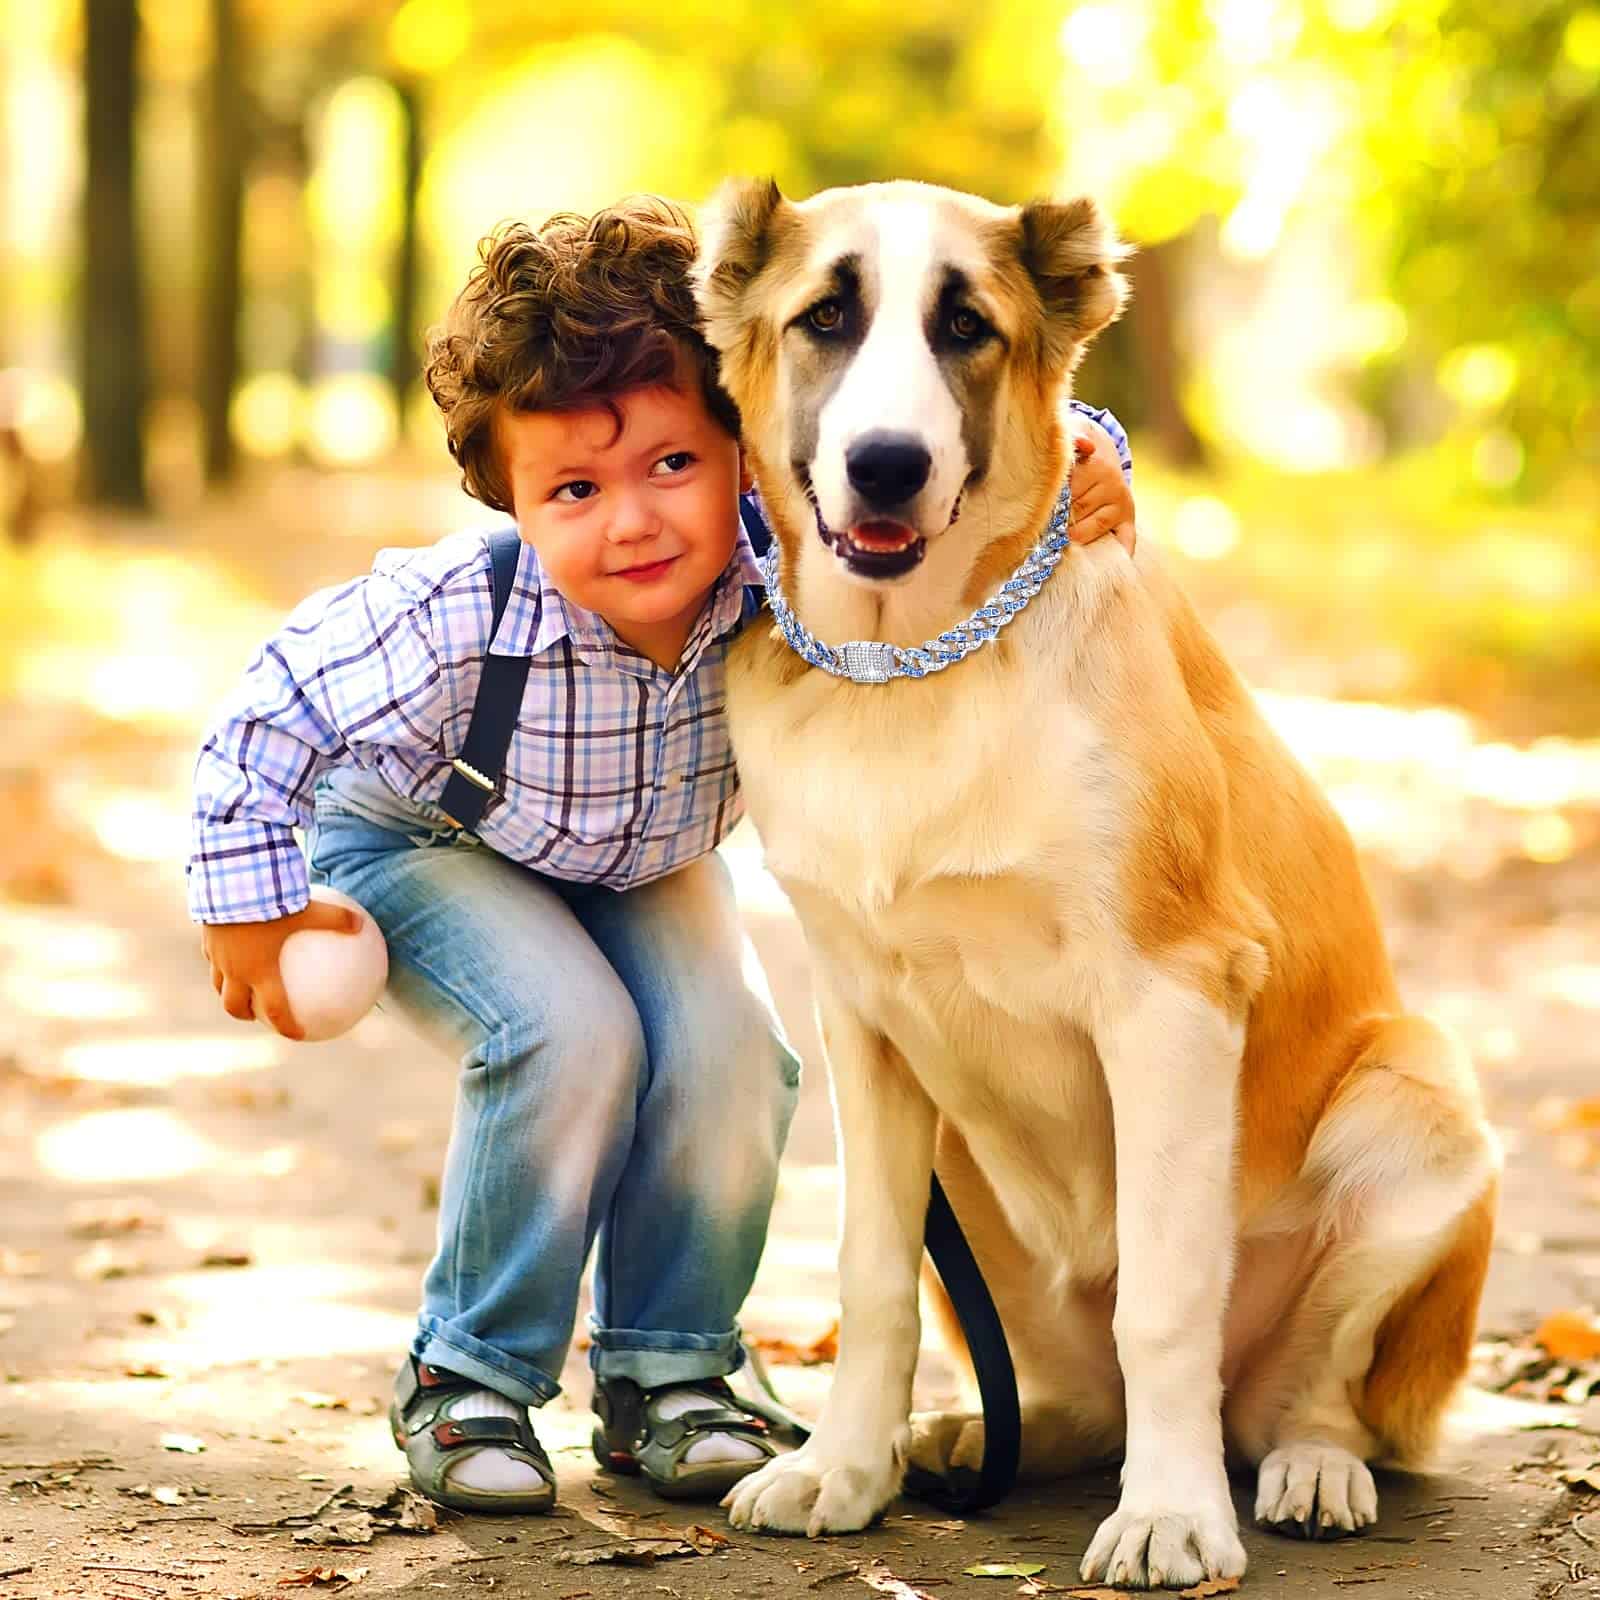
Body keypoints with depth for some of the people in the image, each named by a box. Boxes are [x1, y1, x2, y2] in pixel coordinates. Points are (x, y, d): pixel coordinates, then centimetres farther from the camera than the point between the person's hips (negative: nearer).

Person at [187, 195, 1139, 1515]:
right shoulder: (458, 620, -40)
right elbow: (275, 711, -25)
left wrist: (1082, 470, -44)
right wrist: (254, 903, -20)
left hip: (648, 861, 4)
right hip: (425, 842, -3)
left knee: (728, 1050, -19)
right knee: (573, 1034, -28)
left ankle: (667, 1374, 4)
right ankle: (469, 1375, -8)